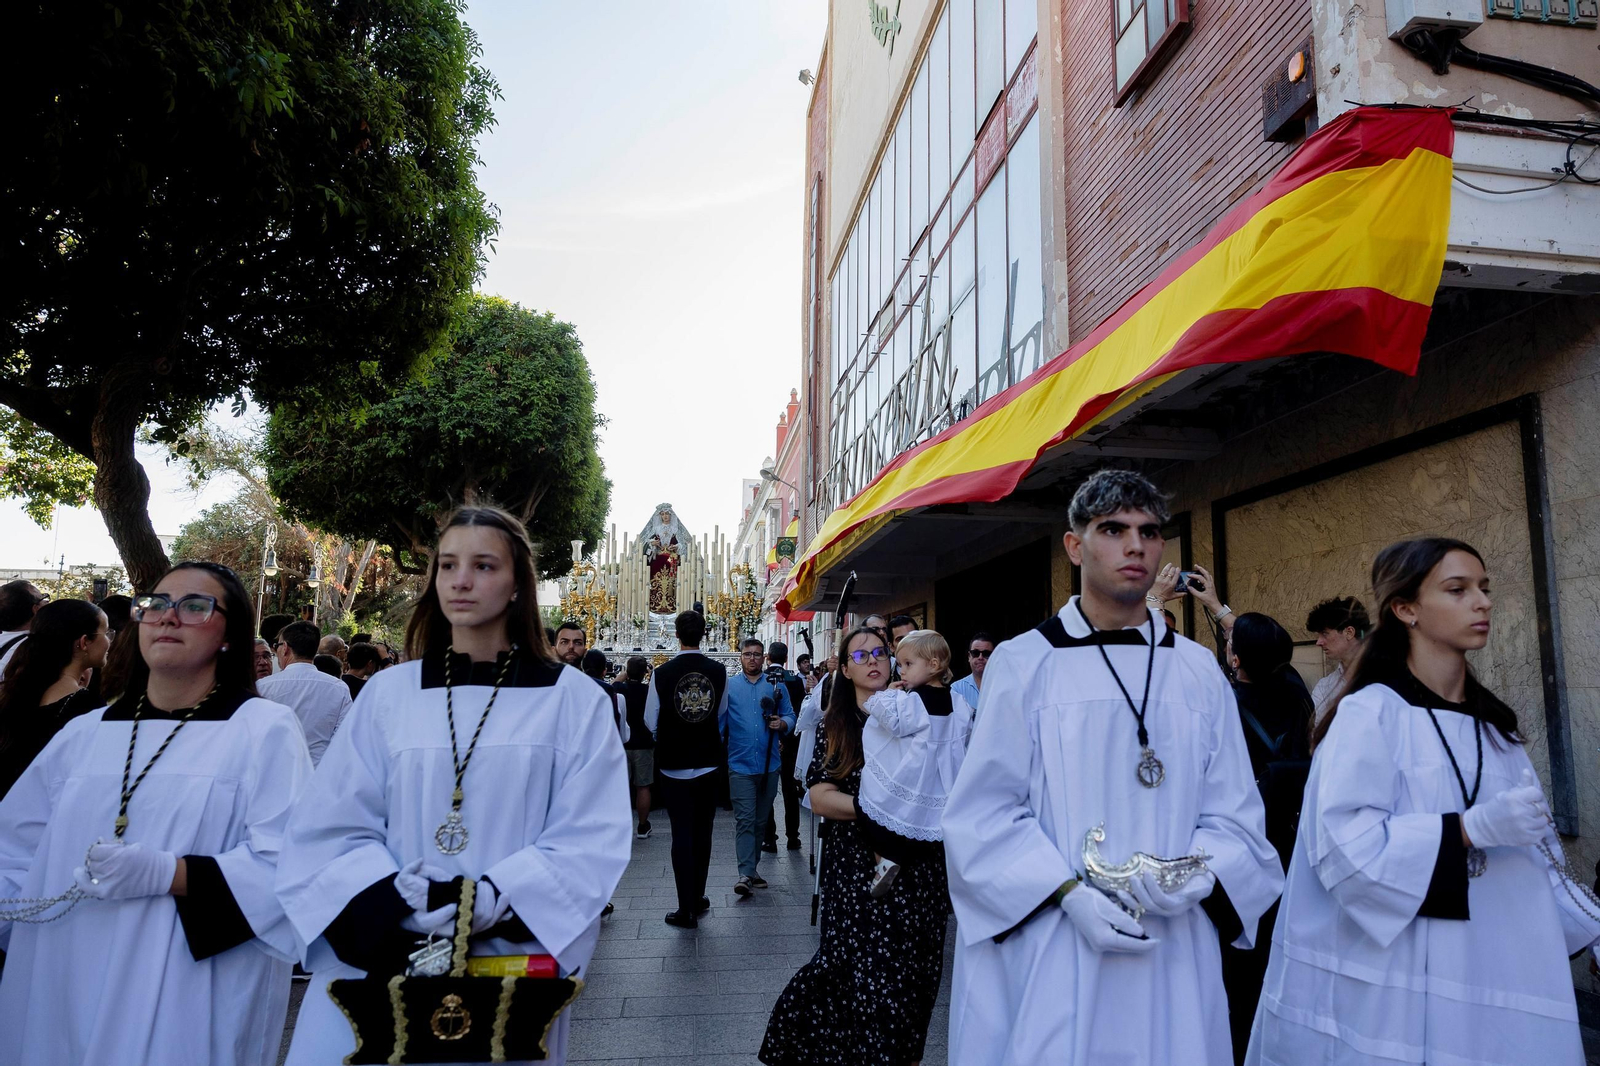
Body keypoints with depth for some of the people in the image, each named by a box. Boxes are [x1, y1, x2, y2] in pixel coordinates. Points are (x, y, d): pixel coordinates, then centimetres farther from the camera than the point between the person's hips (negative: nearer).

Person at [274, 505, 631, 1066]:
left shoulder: (572, 699, -3)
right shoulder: (387, 693, 3)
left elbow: (592, 840, -7)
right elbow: (328, 829, 0)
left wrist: (492, 901, -20)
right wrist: (397, 902, -17)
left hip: (511, 966, -1)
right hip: (380, 962, 2)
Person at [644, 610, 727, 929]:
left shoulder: (662, 673, -14)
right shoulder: (719, 671, -7)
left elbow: (650, 721, -2)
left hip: (673, 765, -2)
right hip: (708, 762, 2)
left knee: (681, 834, 5)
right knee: (702, 832, 15)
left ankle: (687, 910, 9)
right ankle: (697, 900, 28)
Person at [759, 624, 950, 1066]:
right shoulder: (833, 727, 3)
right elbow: (820, 797, -4)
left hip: (915, 867, 0)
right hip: (854, 869, 0)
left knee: (911, 973, 5)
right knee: (859, 972, -1)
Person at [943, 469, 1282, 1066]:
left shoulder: (1200, 673, 5)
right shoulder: (1023, 663, -5)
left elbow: (1234, 815, 5)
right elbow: (985, 813, -6)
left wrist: (1197, 876, -14)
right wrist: (1070, 892, -17)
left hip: (1174, 957, 3)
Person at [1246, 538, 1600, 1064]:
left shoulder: (1492, 724, 10)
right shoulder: (1370, 713, -12)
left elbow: (1532, 852, 12)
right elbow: (1344, 845, -21)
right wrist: (1471, 828, -25)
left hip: (1491, 975, 6)